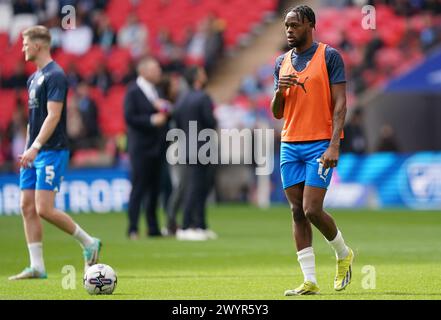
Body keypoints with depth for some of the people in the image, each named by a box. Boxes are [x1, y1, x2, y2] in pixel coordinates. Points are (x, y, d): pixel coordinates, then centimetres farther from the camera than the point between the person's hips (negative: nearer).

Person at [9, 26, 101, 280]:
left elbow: (53, 116, -21)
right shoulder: (34, 78, 16)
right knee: (27, 207, 3)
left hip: (52, 152, -9)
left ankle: (89, 242, 3)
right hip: (34, 153, 9)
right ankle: (37, 266, 5)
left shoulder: (55, 76, -13)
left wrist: (35, 147, -27)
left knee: (44, 209, -14)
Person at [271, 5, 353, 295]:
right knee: (297, 212, 2)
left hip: (320, 145, -6)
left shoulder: (329, 56, -4)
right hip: (290, 144, 6)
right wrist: (279, 91, -6)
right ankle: (310, 281, 4)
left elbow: (340, 104, -8)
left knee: (312, 210, -12)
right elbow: (277, 113, 16)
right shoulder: (282, 63, 13)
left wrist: (334, 145, -18)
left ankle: (344, 254, 15)